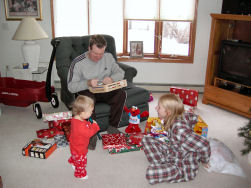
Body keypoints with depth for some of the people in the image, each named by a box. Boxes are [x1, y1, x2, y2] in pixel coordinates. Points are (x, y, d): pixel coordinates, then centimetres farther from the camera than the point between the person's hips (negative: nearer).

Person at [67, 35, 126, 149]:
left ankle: (112, 127, -14)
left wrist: (112, 79, -18)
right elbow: (71, 87, -14)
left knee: (121, 93, -26)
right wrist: (88, 83, -31)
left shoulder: (108, 57, -1)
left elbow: (120, 73, 5)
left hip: (105, 91, 4)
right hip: (87, 91, -3)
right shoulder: (78, 63, -14)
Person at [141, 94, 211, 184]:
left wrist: (205, 161, -17)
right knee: (146, 140, 6)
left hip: (185, 166, -8)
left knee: (150, 173, -29)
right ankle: (163, 165, 1)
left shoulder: (179, 129, -36)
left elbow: (203, 145, -37)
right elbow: (193, 116, 8)